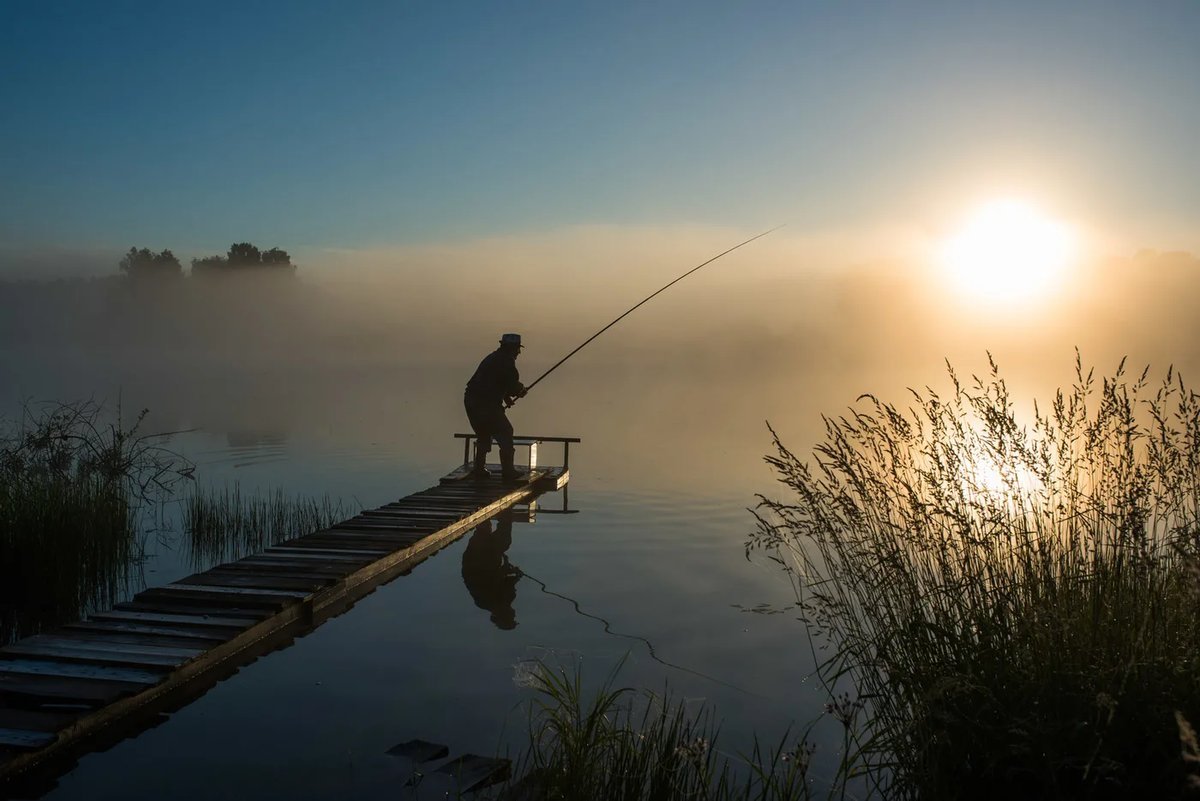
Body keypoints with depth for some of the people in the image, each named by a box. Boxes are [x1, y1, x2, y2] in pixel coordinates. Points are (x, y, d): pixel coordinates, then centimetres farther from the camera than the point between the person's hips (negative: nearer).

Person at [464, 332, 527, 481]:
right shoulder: (506, 360, -9)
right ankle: (508, 472, 0)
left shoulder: (493, 357, 20)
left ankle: (479, 469, 24)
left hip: (471, 400, 9)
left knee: (484, 435, 22)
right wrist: (521, 389, 11)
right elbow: (513, 386, -11)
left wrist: (506, 396, 18)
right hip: (486, 404, -9)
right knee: (505, 434, 1)